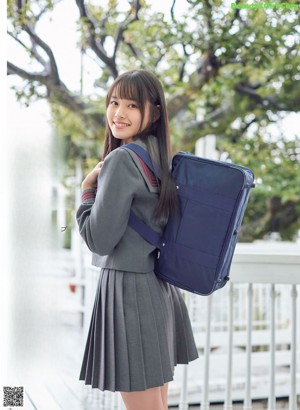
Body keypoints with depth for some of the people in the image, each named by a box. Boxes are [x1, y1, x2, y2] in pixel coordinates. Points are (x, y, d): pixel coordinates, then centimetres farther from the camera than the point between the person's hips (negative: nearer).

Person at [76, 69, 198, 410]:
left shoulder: (122, 159, -16)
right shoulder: (160, 156, 9)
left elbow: (100, 239, -16)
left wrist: (87, 190, -4)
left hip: (128, 288, -9)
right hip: (161, 287, 9)